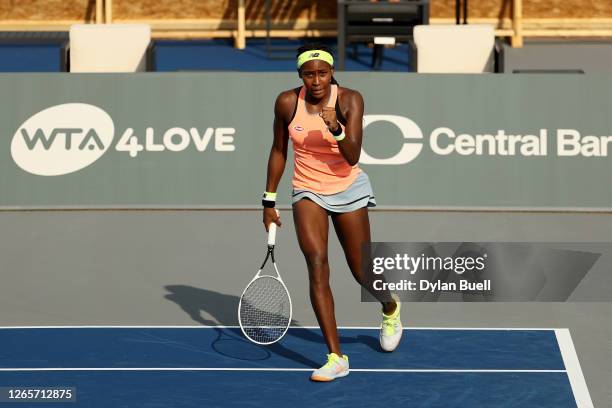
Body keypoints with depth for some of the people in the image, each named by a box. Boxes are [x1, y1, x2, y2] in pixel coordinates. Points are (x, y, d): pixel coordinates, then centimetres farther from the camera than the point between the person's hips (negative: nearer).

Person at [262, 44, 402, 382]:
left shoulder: (350, 100, -14)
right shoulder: (287, 103, -9)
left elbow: (352, 157, -22)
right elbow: (279, 151, 4)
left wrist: (336, 128, -40)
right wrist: (269, 200, 5)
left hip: (349, 189, -1)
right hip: (308, 192, 1)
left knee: (362, 273, 6)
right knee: (317, 264, -19)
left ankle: (391, 309, 44)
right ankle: (336, 358, -18)